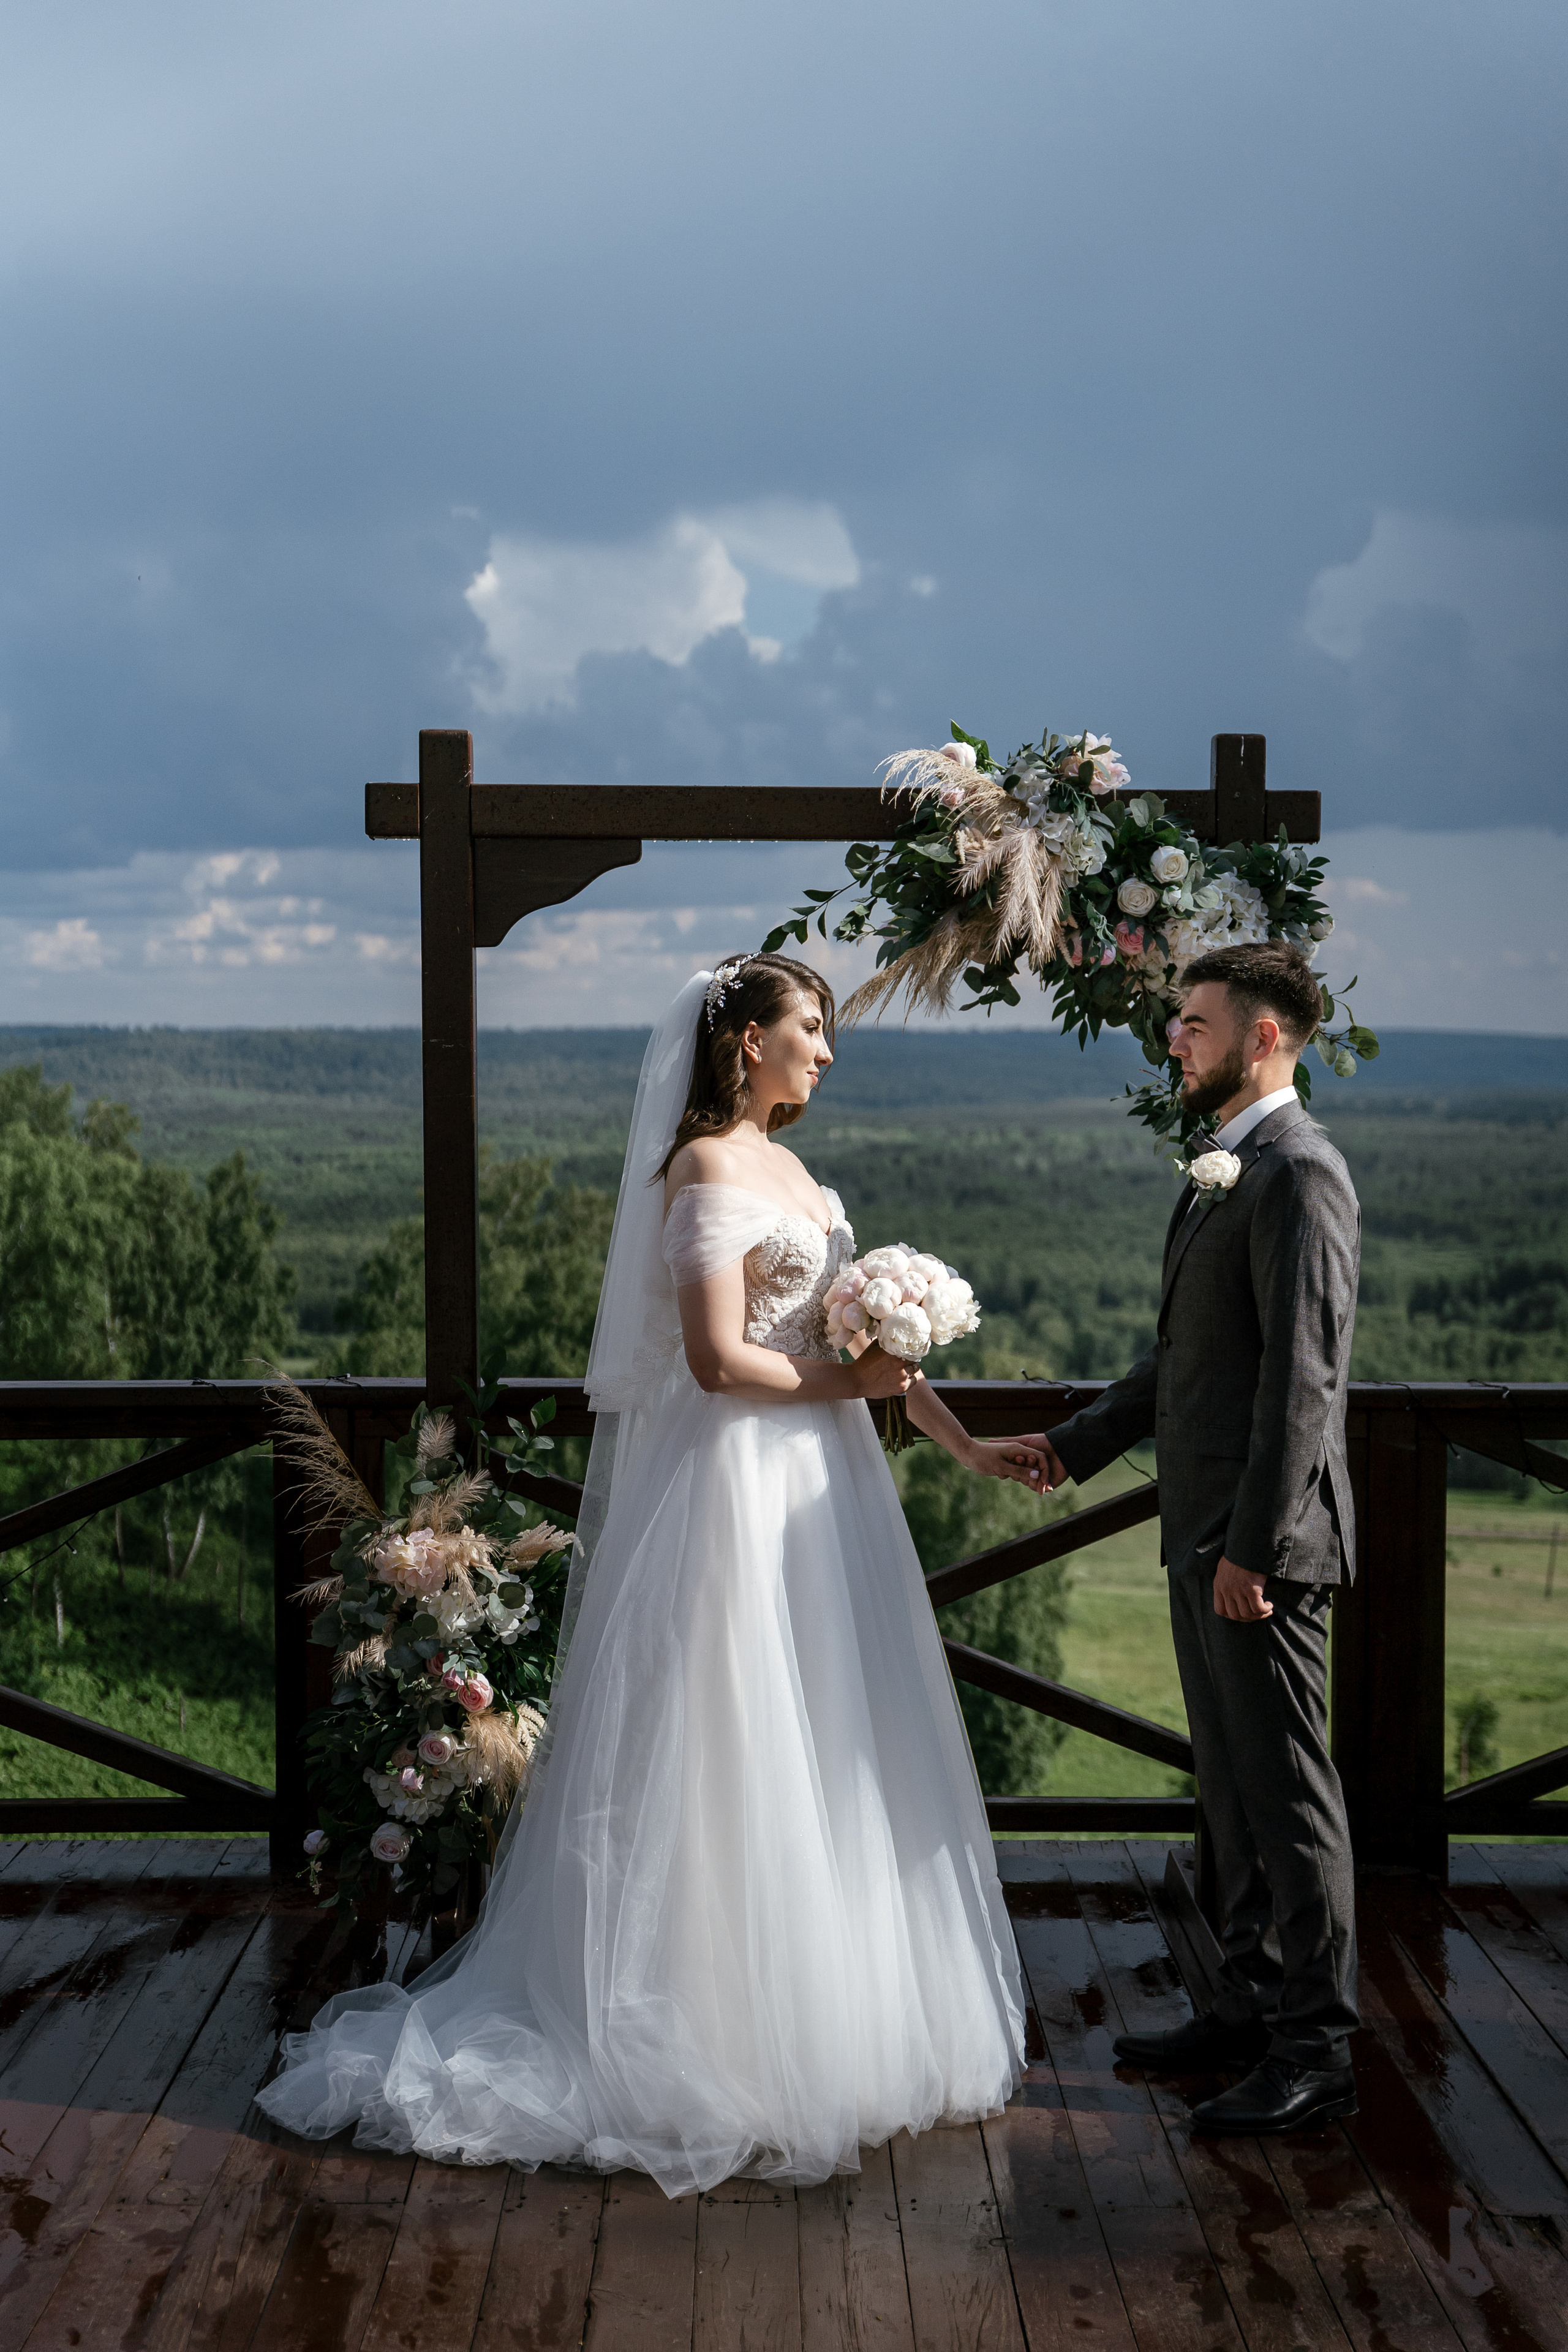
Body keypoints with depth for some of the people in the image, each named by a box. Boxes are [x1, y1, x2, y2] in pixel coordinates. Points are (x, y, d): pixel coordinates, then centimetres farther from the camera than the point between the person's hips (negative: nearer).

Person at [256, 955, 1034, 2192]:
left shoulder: (787, 1168, 15)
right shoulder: (709, 1171, -14)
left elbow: (865, 1327, 16)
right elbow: (717, 1361, -21)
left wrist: (966, 1444, 13)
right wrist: (845, 1382, -11)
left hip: (818, 1485, 9)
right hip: (742, 1487, -9)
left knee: (825, 1756, 14)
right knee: (740, 1757, -2)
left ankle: (832, 2022, 26)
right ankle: (723, 2037, 10)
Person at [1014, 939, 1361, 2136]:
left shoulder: (1300, 1173, -16)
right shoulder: (1230, 1167, 16)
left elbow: (1303, 1376, -22)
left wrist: (1253, 1544, -23)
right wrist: (1080, 1442, 17)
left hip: (1262, 1542, -10)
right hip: (1205, 1535, 10)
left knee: (1288, 1788, -2)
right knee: (1233, 1779, 17)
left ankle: (1318, 2049, 8)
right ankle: (1254, 2004, 29)